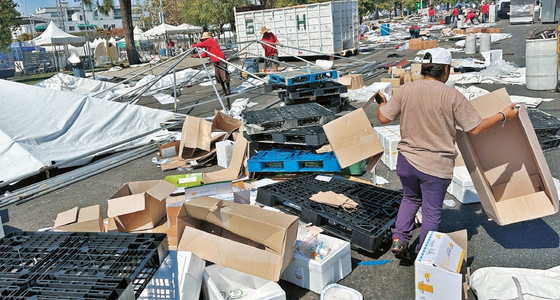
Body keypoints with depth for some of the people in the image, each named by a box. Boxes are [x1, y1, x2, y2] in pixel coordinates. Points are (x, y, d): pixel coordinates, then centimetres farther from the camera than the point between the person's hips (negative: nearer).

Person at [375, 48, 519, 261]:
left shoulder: (406, 90, -5)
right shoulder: (452, 95, -12)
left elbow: (384, 118, 1)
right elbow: (475, 129, -8)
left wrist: (382, 103, 23)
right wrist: (504, 116, 7)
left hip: (407, 160, 3)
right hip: (436, 167, -3)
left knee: (410, 199, 28)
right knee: (432, 212, 13)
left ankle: (399, 239, 16)